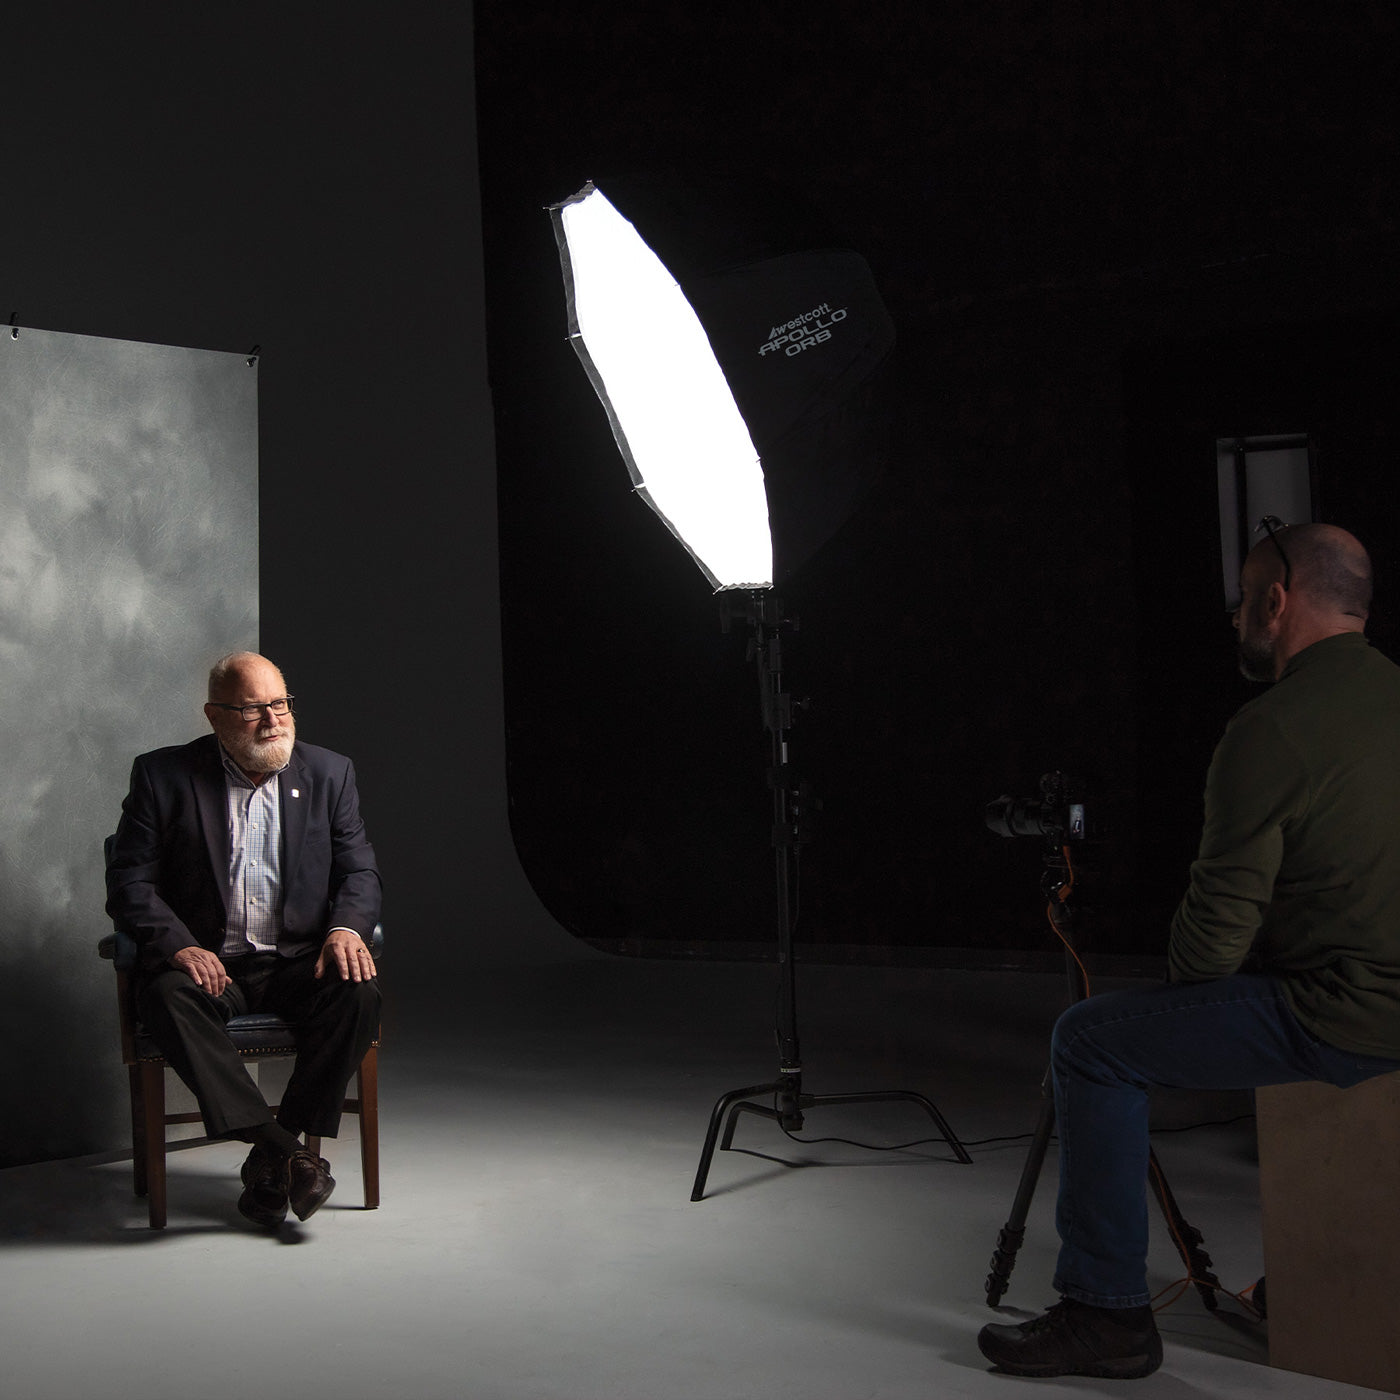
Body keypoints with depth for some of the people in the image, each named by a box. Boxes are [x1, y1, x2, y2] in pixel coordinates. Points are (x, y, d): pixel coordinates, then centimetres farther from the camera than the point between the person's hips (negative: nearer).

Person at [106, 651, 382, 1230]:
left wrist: (346, 927, -14)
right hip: (206, 963, -1)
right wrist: (178, 946, -19)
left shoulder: (328, 773, 9)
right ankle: (290, 1154, -35)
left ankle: (270, 1160, -20)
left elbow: (360, 871, 9)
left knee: (359, 993, -29)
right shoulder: (163, 776, 2)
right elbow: (129, 881, -2)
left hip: (299, 962, 2)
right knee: (169, 998, -34)